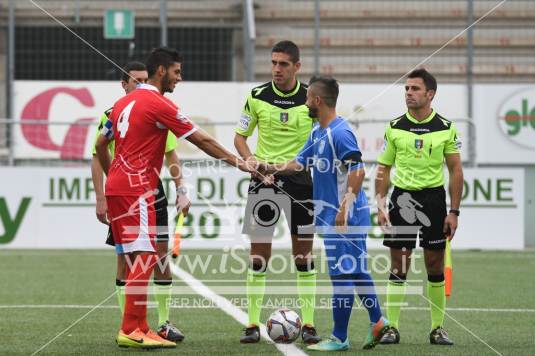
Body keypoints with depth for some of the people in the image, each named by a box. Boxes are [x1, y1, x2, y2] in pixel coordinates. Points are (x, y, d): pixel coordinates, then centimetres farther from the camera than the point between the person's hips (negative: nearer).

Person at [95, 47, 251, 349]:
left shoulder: (125, 102, 15)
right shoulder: (159, 104, -9)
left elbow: (101, 144, 20)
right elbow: (202, 141, -7)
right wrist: (240, 163, 1)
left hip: (117, 187, 9)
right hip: (137, 191, -9)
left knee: (137, 260, 11)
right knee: (143, 258, -8)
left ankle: (138, 328, 13)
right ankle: (132, 331, -10)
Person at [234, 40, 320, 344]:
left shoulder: (312, 98, -2)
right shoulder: (257, 97, 0)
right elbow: (240, 137, 7)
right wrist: (251, 159, -12)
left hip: (301, 179, 0)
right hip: (264, 178, 0)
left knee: (304, 255, 3)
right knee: (259, 255, -1)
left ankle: (308, 324, 8)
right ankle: (253, 324, 3)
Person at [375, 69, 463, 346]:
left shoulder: (446, 128, 0)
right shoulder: (395, 127, 2)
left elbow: (456, 171, 3)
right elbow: (383, 169, 7)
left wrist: (454, 212, -3)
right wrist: (380, 206, -2)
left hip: (434, 196, 0)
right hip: (402, 197, 0)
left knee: (435, 267, 3)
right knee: (398, 267, 0)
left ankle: (438, 328, 11)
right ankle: (392, 327, 4)